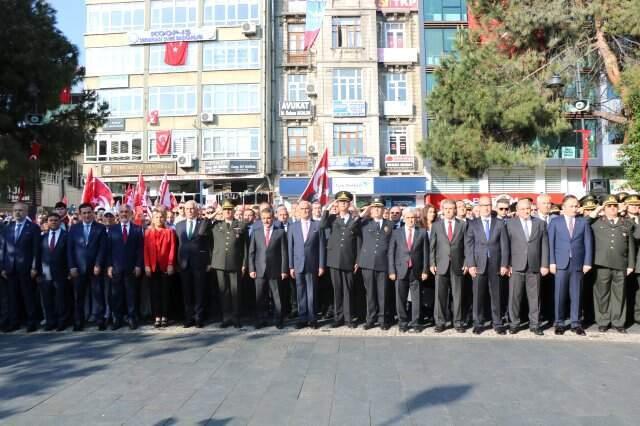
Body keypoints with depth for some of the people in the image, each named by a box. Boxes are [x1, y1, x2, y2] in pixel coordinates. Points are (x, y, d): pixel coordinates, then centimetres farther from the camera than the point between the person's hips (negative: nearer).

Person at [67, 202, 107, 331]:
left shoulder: (100, 228, 4)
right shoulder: (74, 228, 9)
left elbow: (103, 248, -1)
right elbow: (70, 248, 6)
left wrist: (98, 265, -10)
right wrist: (72, 266, -3)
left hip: (95, 267, -1)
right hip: (78, 268, 2)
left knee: (98, 295, 0)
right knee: (78, 296, 4)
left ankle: (100, 321, 5)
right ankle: (78, 323, 11)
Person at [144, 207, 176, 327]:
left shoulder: (170, 231, 3)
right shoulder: (148, 232, 8)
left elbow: (172, 249, -2)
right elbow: (146, 250, 3)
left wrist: (171, 264, -10)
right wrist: (147, 265, -6)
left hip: (165, 266, -1)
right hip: (152, 267, 2)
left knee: (165, 292, 3)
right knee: (154, 292, 3)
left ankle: (165, 317, 9)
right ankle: (157, 317, 8)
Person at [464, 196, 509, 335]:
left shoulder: (500, 223, 8)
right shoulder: (472, 224, 6)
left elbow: (504, 245, 5)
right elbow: (468, 245, 1)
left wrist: (504, 264, -1)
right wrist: (471, 264, -7)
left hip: (495, 265, 1)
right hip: (478, 264, -1)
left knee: (496, 296, 4)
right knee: (478, 296, 2)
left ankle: (497, 324, 13)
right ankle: (478, 324, 11)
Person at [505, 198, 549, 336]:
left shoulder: (540, 223, 10)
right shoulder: (510, 223, 5)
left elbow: (544, 246, 7)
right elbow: (506, 245, 2)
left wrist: (544, 265, 1)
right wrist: (507, 264, -5)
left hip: (534, 267, 1)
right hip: (516, 267, -1)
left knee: (534, 296, 5)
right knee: (514, 296, 1)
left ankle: (534, 324, 15)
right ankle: (514, 323, 12)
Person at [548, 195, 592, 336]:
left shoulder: (583, 222, 9)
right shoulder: (555, 222, 6)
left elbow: (588, 243, 6)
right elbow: (551, 243, 2)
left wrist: (587, 262, -1)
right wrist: (551, 262, -5)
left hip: (578, 264, 1)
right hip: (561, 263, -1)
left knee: (576, 295, 5)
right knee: (560, 295, 2)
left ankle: (576, 323, 13)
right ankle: (559, 323, 11)